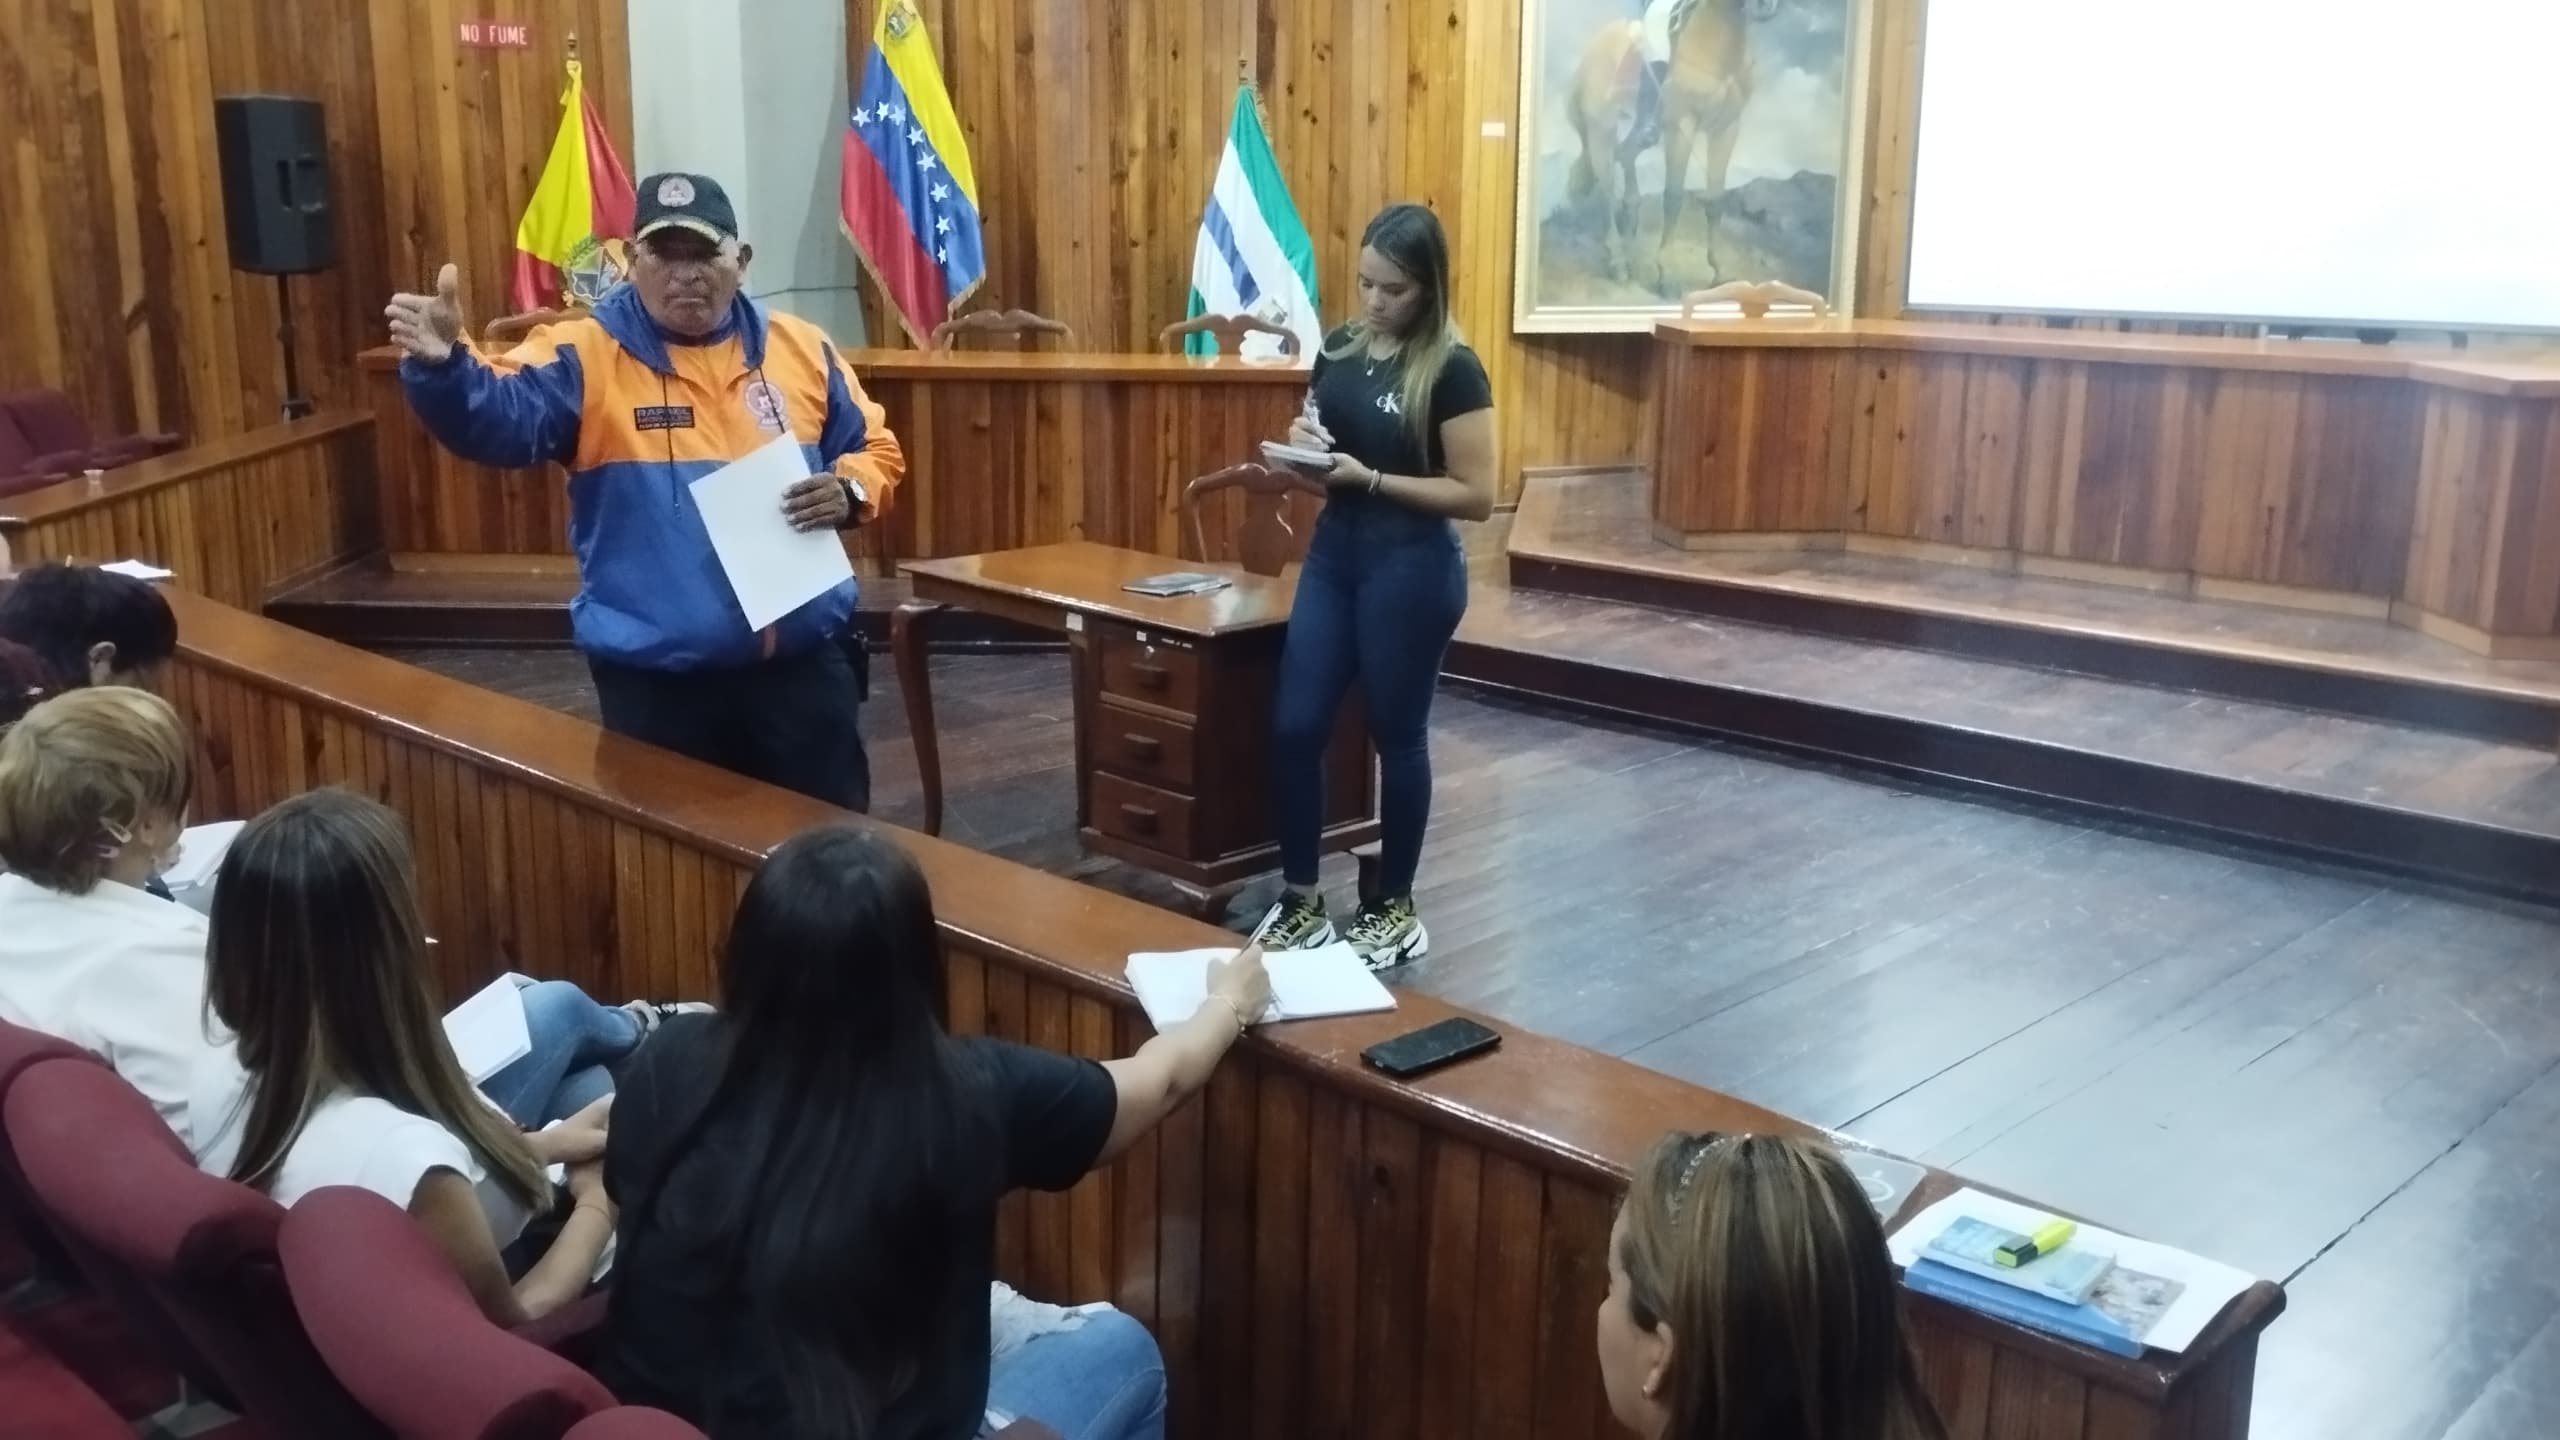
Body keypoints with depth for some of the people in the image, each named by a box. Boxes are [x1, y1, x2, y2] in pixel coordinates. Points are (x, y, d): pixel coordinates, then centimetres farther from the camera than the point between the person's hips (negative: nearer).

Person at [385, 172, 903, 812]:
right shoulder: (582, 355, -3)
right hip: (653, 675, -2)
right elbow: (496, 418, -19)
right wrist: (440, 365, -40)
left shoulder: (801, 348, 6)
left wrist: (849, 492, -9)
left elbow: (876, 449, 13)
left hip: (799, 658, 2)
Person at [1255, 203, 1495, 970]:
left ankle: (1395, 908, 22)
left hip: (1413, 568, -6)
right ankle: (1299, 900, 18)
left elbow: (1476, 495, -15)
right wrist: (1302, 445, -4)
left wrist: (1371, 478, -21)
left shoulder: (1451, 369, -12)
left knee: (1397, 734, 6)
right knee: (1295, 727, 3)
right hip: (1333, 553, 6)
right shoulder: (1340, 347, 6)